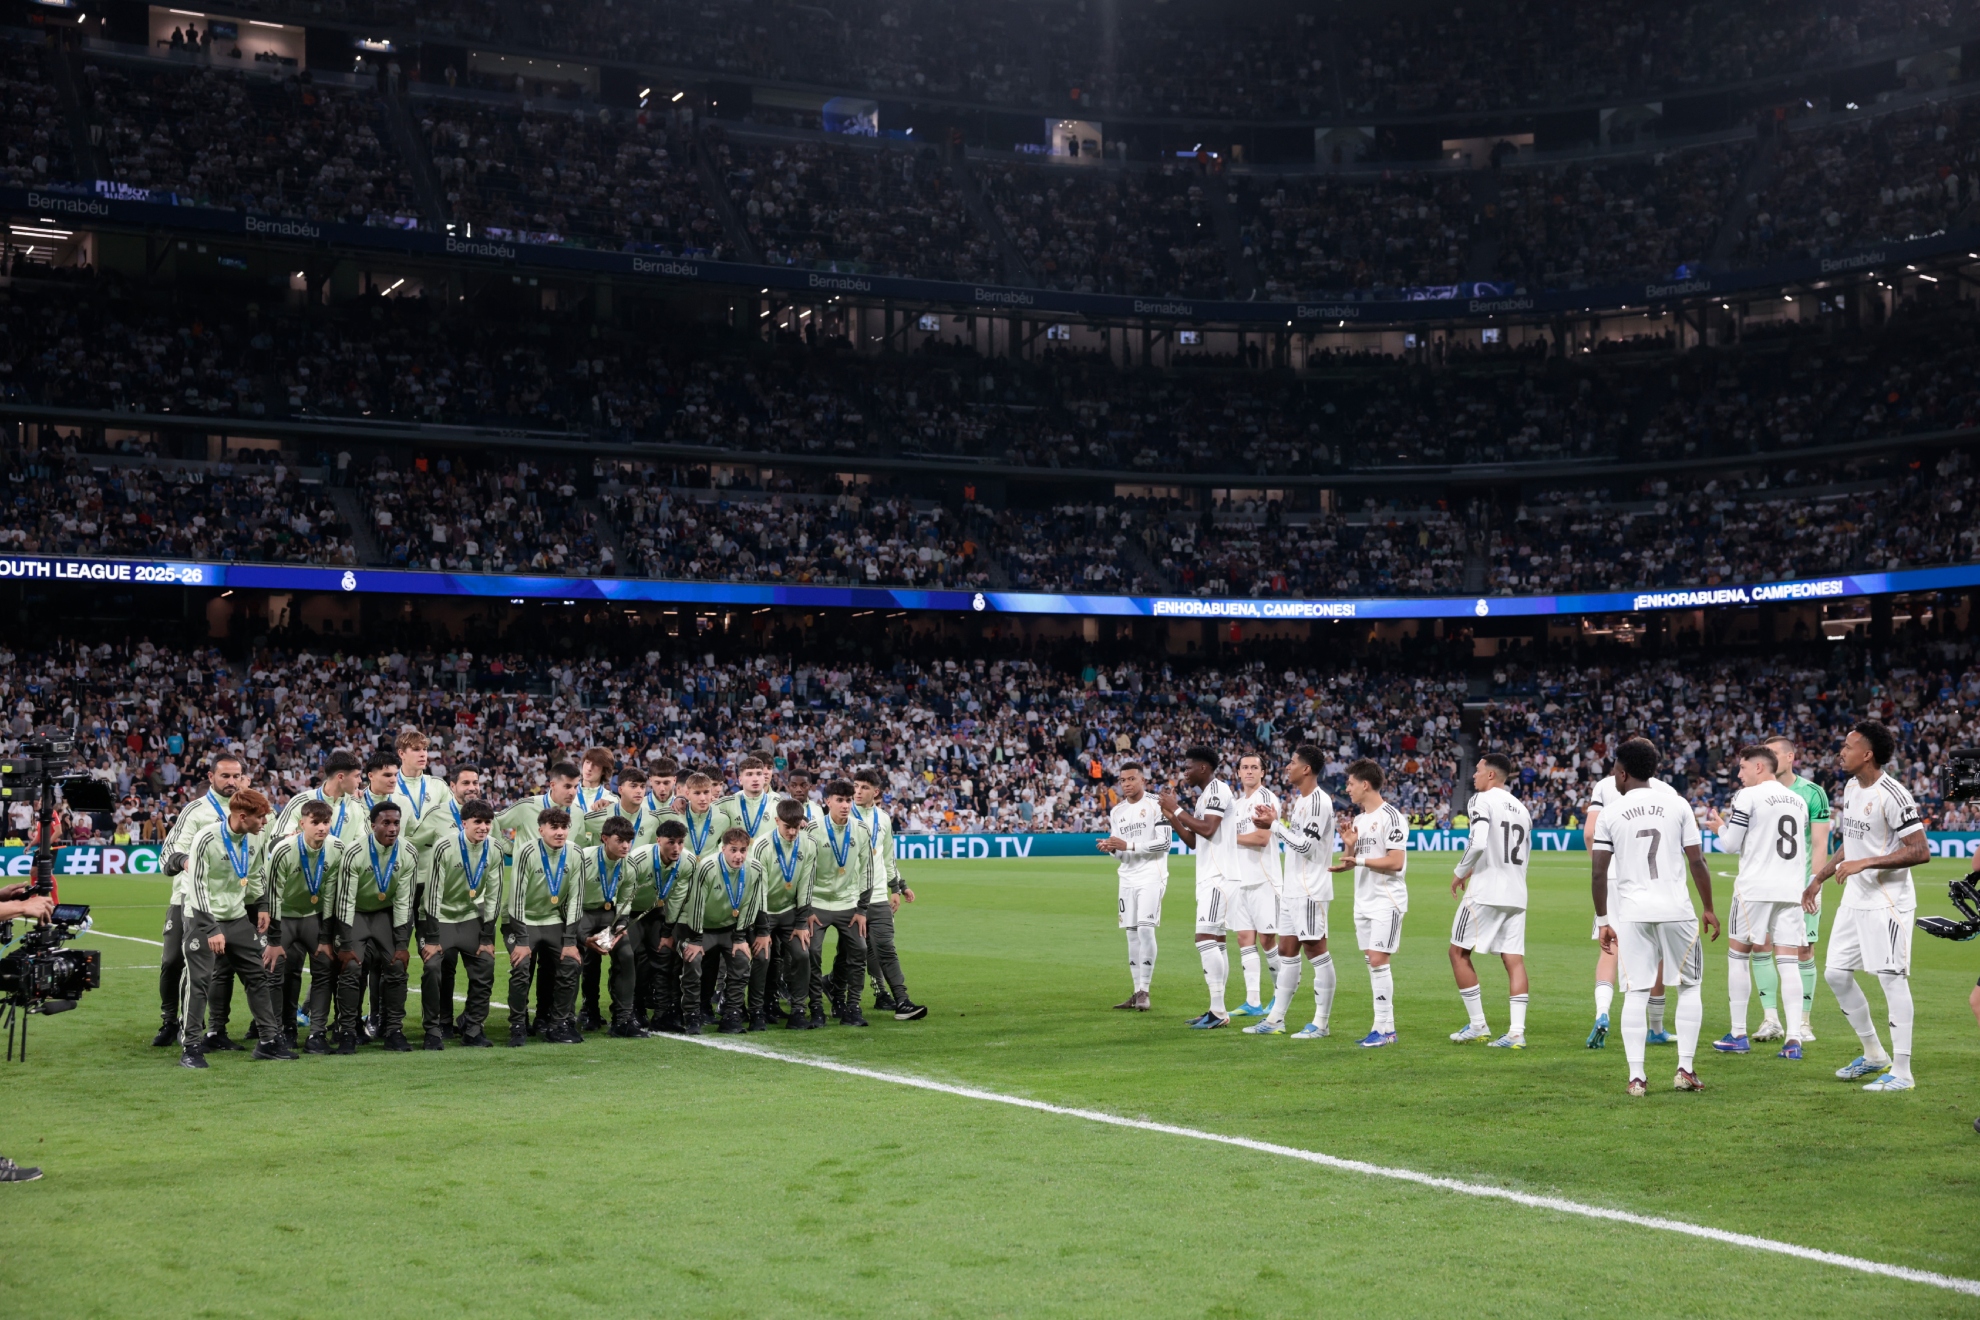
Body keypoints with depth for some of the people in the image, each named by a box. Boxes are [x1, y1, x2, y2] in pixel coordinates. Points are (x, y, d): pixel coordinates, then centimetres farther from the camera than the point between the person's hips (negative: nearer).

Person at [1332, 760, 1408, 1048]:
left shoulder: (1390, 817, -12)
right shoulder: (1358, 819, 15)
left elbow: (1396, 862, -19)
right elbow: (1350, 860, 17)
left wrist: (1360, 860, -19)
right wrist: (1348, 846, -3)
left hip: (1387, 900, -9)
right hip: (1363, 902, 9)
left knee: (1378, 960, -12)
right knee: (1371, 962, 8)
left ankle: (1383, 1028, -7)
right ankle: (1387, 1027, 13)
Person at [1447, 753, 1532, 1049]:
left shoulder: (1483, 800, -6)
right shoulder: (1521, 808, 17)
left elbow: (1478, 844, -20)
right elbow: (1524, 854, 19)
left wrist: (1460, 872, -4)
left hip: (1485, 892, -7)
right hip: (1516, 894, 7)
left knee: (1459, 952, 5)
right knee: (1514, 959, 3)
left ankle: (1478, 1026, 5)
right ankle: (1517, 1032, -3)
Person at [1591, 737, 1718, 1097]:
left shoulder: (1610, 813, 1)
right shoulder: (1676, 804, 3)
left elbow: (1598, 872, 0)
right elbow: (1697, 861, 2)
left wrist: (1602, 920, 8)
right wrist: (1708, 908, 12)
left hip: (1632, 911, 0)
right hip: (1676, 908, 0)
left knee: (1636, 992, 4)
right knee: (1690, 985, 14)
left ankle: (1636, 1075, 0)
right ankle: (1685, 1068, 8)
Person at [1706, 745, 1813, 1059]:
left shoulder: (1748, 796, -5)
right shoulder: (1799, 801, 14)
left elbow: (1730, 845, -6)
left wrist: (1719, 826, 15)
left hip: (1755, 888, -5)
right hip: (1791, 889, 5)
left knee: (1738, 954, 8)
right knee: (1788, 962, 3)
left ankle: (1738, 1036, 11)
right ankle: (1793, 1039, -5)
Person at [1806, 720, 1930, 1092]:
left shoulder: (1892, 796, -18)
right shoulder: (1851, 788, 10)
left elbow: (1920, 851, -22)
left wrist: (1864, 863, -24)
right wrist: (1819, 877, 23)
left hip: (1888, 901, -9)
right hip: (1855, 898, 10)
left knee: (1892, 978, -6)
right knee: (1836, 973, 11)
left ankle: (1901, 1071, 2)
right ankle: (1874, 1055, 25)